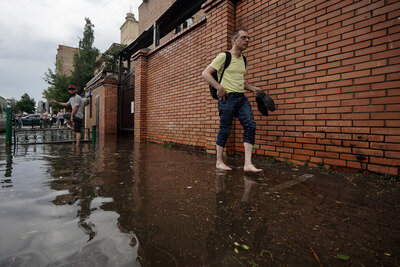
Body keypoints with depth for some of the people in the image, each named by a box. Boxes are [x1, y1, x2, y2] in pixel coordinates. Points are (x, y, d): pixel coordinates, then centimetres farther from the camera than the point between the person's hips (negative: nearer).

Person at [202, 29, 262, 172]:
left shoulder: (243, 59, 21)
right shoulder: (224, 56, -2)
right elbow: (205, 73, -8)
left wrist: (253, 88, 17)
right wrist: (219, 87, -19)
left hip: (242, 97, 7)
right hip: (227, 97, -7)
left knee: (250, 125, -8)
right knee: (225, 130, -2)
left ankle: (248, 164, -7)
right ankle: (219, 162, 14)